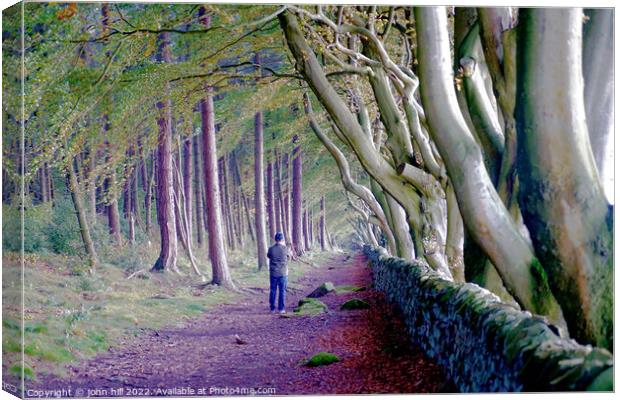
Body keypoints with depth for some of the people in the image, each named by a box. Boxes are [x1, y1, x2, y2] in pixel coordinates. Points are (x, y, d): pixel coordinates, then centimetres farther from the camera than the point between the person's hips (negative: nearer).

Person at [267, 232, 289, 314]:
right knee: (282, 291, 5)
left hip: (273, 273, 1)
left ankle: (272, 308, 11)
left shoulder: (271, 249, -7)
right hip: (283, 273, -1)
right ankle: (281, 308, 4)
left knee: (273, 291, 9)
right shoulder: (285, 248, -10)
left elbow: (268, 256, 12)